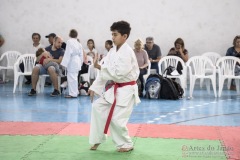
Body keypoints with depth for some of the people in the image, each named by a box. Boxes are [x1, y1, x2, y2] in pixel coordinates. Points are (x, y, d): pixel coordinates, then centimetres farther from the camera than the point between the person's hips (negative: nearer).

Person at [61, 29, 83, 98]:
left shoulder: (69, 42, -11)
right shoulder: (78, 43, 11)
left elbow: (68, 53, -16)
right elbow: (81, 54, 15)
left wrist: (64, 64, -15)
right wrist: (80, 63, 24)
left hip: (72, 62, -8)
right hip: (77, 62, 8)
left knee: (72, 77, -6)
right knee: (74, 77, 17)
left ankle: (73, 93, -6)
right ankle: (75, 92, 24)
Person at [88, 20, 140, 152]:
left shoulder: (127, 52, -21)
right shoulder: (113, 51, 5)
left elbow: (119, 73, -27)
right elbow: (105, 71, 7)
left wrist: (99, 67, -24)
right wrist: (94, 87, 2)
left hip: (126, 90, -9)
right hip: (115, 88, 9)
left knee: (116, 119, -10)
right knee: (98, 107, 6)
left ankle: (126, 144, 14)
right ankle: (97, 139, 19)